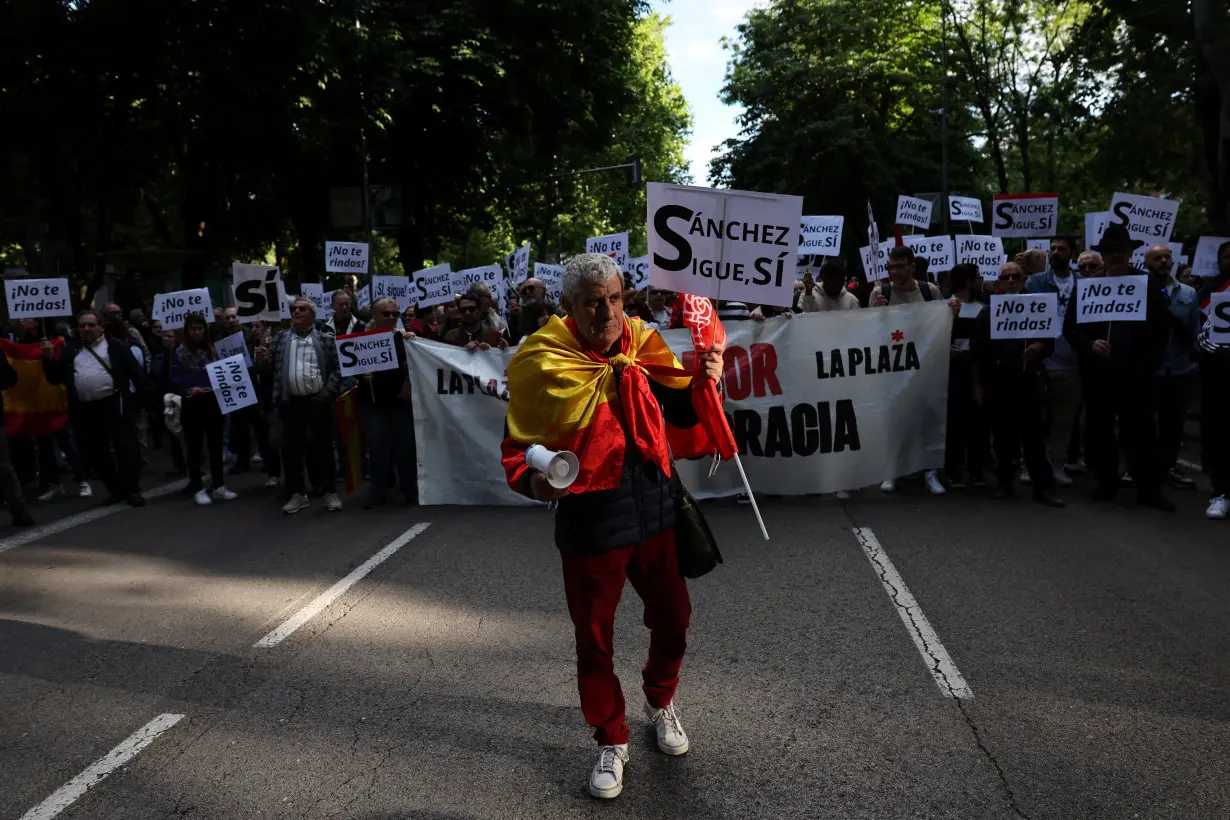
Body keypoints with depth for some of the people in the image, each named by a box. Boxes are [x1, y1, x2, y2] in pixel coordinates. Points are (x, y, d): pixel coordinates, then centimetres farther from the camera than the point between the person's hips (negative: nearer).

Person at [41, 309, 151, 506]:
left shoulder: (115, 346, 4)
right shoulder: (70, 350, 14)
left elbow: (135, 370, 0)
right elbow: (55, 379, 12)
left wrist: (143, 393, -10)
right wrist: (49, 358, -3)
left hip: (113, 405, -4)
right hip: (83, 409, 4)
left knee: (126, 447, -4)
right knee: (96, 452, 10)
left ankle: (132, 489, 7)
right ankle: (116, 490, 22)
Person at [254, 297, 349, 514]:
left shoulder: (325, 339, 4)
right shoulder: (280, 339, 13)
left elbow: (338, 367, 0)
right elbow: (270, 370, 10)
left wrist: (328, 391, -10)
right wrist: (264, 360, -11)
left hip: (318, 401, -3)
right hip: (290, 402, 3)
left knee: (323, 447, 2)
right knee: (291, 449, 7)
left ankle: (330, 492, 11)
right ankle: (298, 494, 17)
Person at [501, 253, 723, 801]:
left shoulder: (641, 343, 0)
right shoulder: (544, 363, -11)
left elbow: (680, 413, 6)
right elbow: (519, 446, -6)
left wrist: (701, 383, -14)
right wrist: (534, 479, -26)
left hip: (653, 509, 4)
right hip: (589, 520, -3)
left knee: (672, 618, 16)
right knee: (594, 638, 9)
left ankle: (660, 702, 47)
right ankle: (611, 742, 33)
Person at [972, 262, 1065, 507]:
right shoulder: (988, 313, 6)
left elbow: (1050, 342, 10)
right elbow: (978, 352, 5)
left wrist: (1039, 347, -14)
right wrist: (978, 385, 1)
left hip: (1028, 380, 0)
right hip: (997, 382, 0)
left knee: (1033, 434, -3)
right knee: (1002, 435, 6)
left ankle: (1043, 487, -1)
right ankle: (1004, 482, 16)